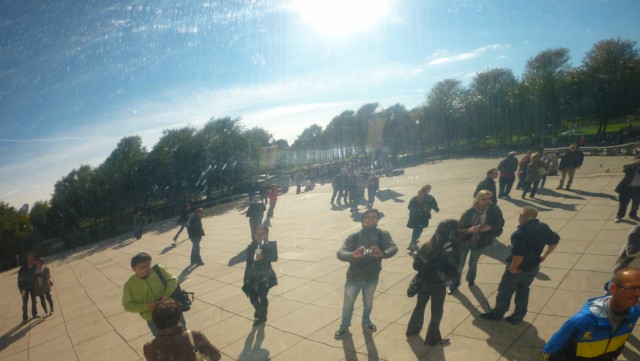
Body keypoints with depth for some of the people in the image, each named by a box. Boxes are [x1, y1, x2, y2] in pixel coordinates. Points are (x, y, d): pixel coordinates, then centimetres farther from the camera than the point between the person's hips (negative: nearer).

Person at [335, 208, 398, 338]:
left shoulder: (383, 235, -10)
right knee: (348, 304, 18)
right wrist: (353, 254, -48)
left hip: (372, 277, 1)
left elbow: (393, 248, -27)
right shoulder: (354, 237, -15)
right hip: (354, 277, -1)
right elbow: (340, 253, -26)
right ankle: (344, 326, 46)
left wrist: (383, 253, -49)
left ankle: (366, 321, 55)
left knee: (368, 303, 25)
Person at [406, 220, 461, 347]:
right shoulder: (450, 251, -23)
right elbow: (452, 273, -21)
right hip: (438, 286, -5)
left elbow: (416, 265, -3)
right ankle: (433, 339, 30)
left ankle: (413, 329, 43)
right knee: (436, 312, 15)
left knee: (420, 306, 25)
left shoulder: (427, 246, -8)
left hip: (423, 282, 5)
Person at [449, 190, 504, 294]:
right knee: (459, 265, 7)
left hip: (480, 242, 2)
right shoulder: (469, 212, -22)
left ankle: (470, 279, 54)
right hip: (465, 242, -2)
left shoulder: (494, 210, -15)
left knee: (473, 263, 25)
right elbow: (460, 229, -17)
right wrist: (468, 230, -36)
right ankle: (454, 285, 28)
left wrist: (490, 227, -20)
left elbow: (500, 223, -2)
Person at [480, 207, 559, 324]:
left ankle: (497, 314, 28)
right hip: (533, 267, 7)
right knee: (523, 291, 22)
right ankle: (518, 317, 31)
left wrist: (512, 268, -18)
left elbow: (518, 254, -33)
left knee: (505, 291, 12)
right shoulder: (543, 228, -3)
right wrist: (544, 256, 15)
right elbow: (555, 240, 10)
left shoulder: (520, 233, -29)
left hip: (518, 268, -7)